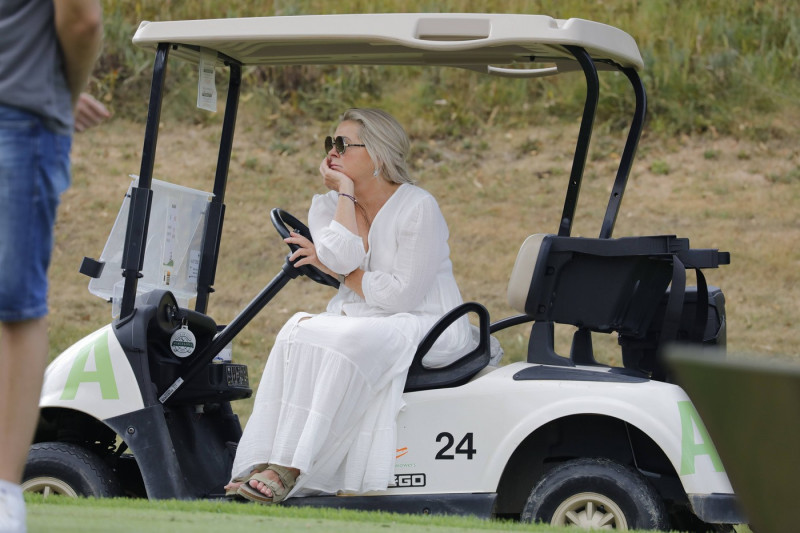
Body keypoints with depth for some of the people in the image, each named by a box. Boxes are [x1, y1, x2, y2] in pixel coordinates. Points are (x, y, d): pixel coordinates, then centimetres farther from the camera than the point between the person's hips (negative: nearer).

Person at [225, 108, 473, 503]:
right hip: (365, 321, 6)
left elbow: (404, 293, -17)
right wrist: (345, 193, -10)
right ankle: (263, 462, -32)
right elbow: (341, 257, -14)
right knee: (297, 333, -23)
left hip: (429, 328, -6)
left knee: (348, 342, -33)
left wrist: (333, 267, -10)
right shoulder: (329, 205, 8)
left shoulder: (418, 207, -11)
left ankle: (288, 471, -35)